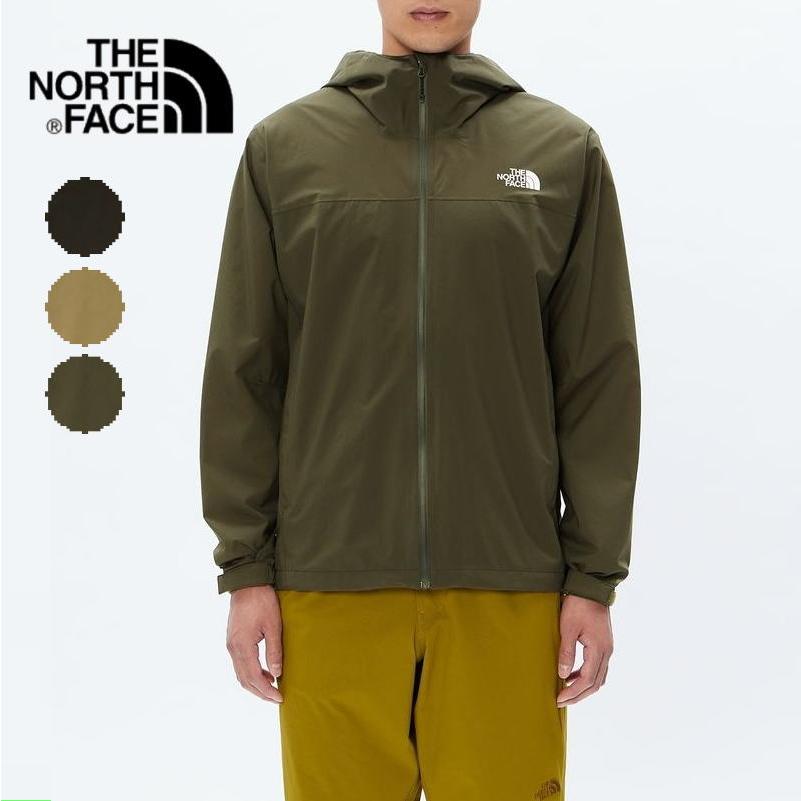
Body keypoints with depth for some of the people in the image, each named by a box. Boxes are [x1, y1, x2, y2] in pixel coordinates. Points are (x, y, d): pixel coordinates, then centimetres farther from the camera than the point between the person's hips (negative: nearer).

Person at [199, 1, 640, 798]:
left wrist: (595, 575, 0)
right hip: (332, 576, 0)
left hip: (508, 582, 0)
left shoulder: (565, 150, 5)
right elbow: (243, 372, 5)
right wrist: (245, 565, 1)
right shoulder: (283, 147, 5)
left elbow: (600, 377, 4)